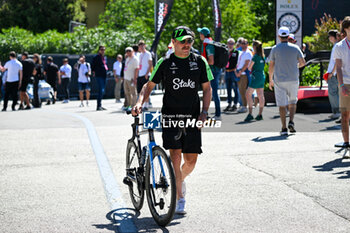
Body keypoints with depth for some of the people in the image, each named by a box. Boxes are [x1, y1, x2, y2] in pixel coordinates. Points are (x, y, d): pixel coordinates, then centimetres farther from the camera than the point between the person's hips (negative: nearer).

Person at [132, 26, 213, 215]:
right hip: (171, 115, -2)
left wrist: (204, 112, -2)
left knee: (191, 160, 2)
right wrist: (140, 103, -10)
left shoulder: (200, 61, 6)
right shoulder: (165, 63, 1)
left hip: (192, 117, 2)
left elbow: (207, 88, 10)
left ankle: (179, 180, 35)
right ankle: (180, 198, -5)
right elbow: (149, 85, 7)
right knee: (175, 154, -13)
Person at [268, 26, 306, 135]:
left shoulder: (275, 49, -2)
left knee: (282, 104, 1)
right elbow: (303, 62, 1)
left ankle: (284, 128, -3)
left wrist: (270, 80, 11)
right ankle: (291, 122, -3)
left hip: (279, 80, -1)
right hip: (293, 79, 1)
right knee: (292, 102, 17)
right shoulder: (295, 48, 0)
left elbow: (271, 66, 0)